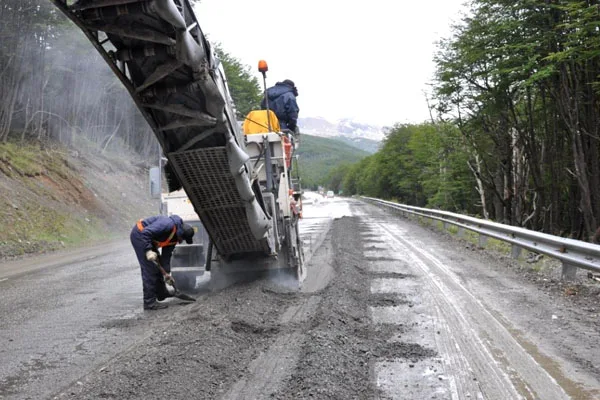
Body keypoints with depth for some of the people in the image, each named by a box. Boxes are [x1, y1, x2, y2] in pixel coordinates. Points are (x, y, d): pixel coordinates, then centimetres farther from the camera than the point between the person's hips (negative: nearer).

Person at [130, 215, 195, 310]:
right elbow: (146, 233, -32)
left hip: (148, 238, 10)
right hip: (139, 235, -10)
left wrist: (167, 273, 2)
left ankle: (161, 293, 35)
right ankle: (149, 302, -6)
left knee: (157, 265, 19)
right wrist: (148, 250, -34)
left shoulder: (174, 237, 2)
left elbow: (166, 254, 7)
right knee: (149, 270, -11)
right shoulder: (168, 224, -28)